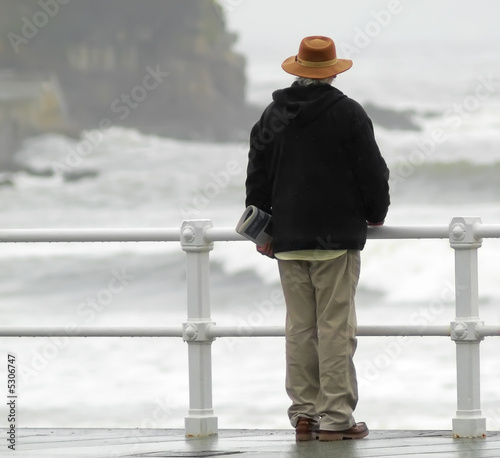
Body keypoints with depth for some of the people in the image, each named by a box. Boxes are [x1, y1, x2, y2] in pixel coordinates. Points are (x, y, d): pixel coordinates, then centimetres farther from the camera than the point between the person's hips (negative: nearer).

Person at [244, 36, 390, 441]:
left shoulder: (273, 115, 7)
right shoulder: (348, 114, -6)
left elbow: (258, 175, 11)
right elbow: (372, 171, -4)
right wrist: (376, 214, 13)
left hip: (288, 238, 4)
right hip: (338, 236, -4)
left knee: (299, 327, 8)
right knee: (335, 327, -4)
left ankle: (304, 412, 10)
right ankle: (335, 416, -5)